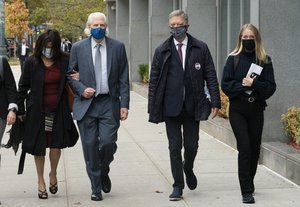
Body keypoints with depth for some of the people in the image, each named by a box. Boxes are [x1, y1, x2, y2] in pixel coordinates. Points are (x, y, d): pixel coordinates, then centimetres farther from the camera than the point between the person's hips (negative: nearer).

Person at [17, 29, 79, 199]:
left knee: (56, 145, -4)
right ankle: (41, 181, 23)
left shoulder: (64, 61, -1)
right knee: (39, 147, 6)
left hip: (58, 110, 0)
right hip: (38, 111, 0)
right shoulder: (32, 63, -3)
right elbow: (23, 87, 3)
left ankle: (53, 174, 26)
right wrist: (20, 110, 2)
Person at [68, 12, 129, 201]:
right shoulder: (78, 48, 4)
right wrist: (82, 89, -8)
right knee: (90, 147, 2)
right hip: (86, 104, 1)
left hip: (109, 103, 0)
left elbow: (124, 78, 4)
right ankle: (96, 187, 14)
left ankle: (104, 173, 20)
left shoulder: (118, 47, 4)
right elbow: (70, 75, 10)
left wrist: (124, 104, -2)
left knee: (108, 142, -11)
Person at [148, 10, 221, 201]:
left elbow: (211, 77, 2)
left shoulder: (201, 48, 3)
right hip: (170, 106, 0)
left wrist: (215, 102, -5)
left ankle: (188, 168, 37)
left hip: (193, 106, 0)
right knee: (175, 147, 3)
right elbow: (154, 80, 4)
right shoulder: (162, 51, 4)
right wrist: (152, 108, 0)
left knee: (191, 145, 4)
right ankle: (178, 186, 12)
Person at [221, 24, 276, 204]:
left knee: (255, 148, 8)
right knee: (244, 147, -11)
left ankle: (249, 182, 30)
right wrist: (242, 85, -15)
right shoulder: (234, 59, 1)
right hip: (237, 109, -2)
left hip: (256, 109, 2)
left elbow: (271, 87, -2)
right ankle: (247, 191, -9)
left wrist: (254, 84, -16)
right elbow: (225, 84, -3)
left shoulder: (265, 60, 4)